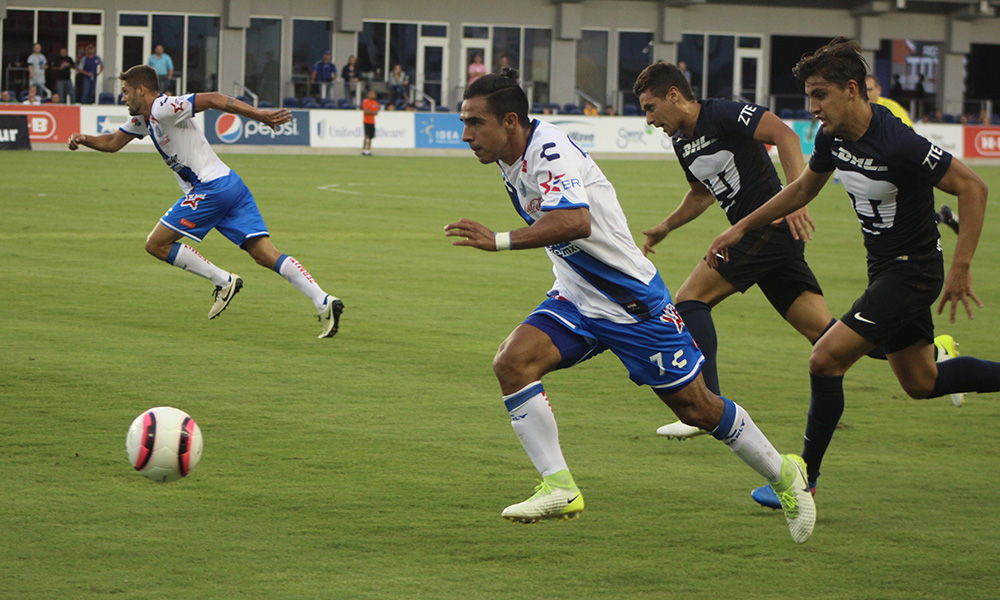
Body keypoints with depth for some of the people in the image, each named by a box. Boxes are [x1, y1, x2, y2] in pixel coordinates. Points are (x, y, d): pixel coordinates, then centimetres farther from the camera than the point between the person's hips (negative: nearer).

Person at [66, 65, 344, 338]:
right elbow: (112, 143, 32)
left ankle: (224, 281, -1)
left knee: (157, 244, -1)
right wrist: (83, 139, 13)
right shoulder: (143, 118, 21)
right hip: (231, 185, 10)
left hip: (211, 188, -10)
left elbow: (211, 99, -18)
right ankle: (323, 301, -16)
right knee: (265, 254, -2)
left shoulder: (163, 108, -9)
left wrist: (257, 114, -24)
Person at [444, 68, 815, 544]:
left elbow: (575, 222, -44)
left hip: (632, 299, -8)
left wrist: (499, 240, -51)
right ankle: (559, 488, -17)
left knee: (696, 407, 3)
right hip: (574, 299, 8)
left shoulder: (550, 153, -26)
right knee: (512, 362, -18)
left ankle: (784, 475, 25)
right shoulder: (512, 159, 2)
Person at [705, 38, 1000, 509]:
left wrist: (960, 269, -26)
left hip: (912, 269, -9)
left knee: (826, 359, -14)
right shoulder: (833, 136, -3)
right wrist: (742, 227, 16)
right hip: (883, 267, 9)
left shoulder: (898, 144, -27)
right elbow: (804, 187, 17)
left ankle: (805, 477, -1)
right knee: (920, 383, 19)